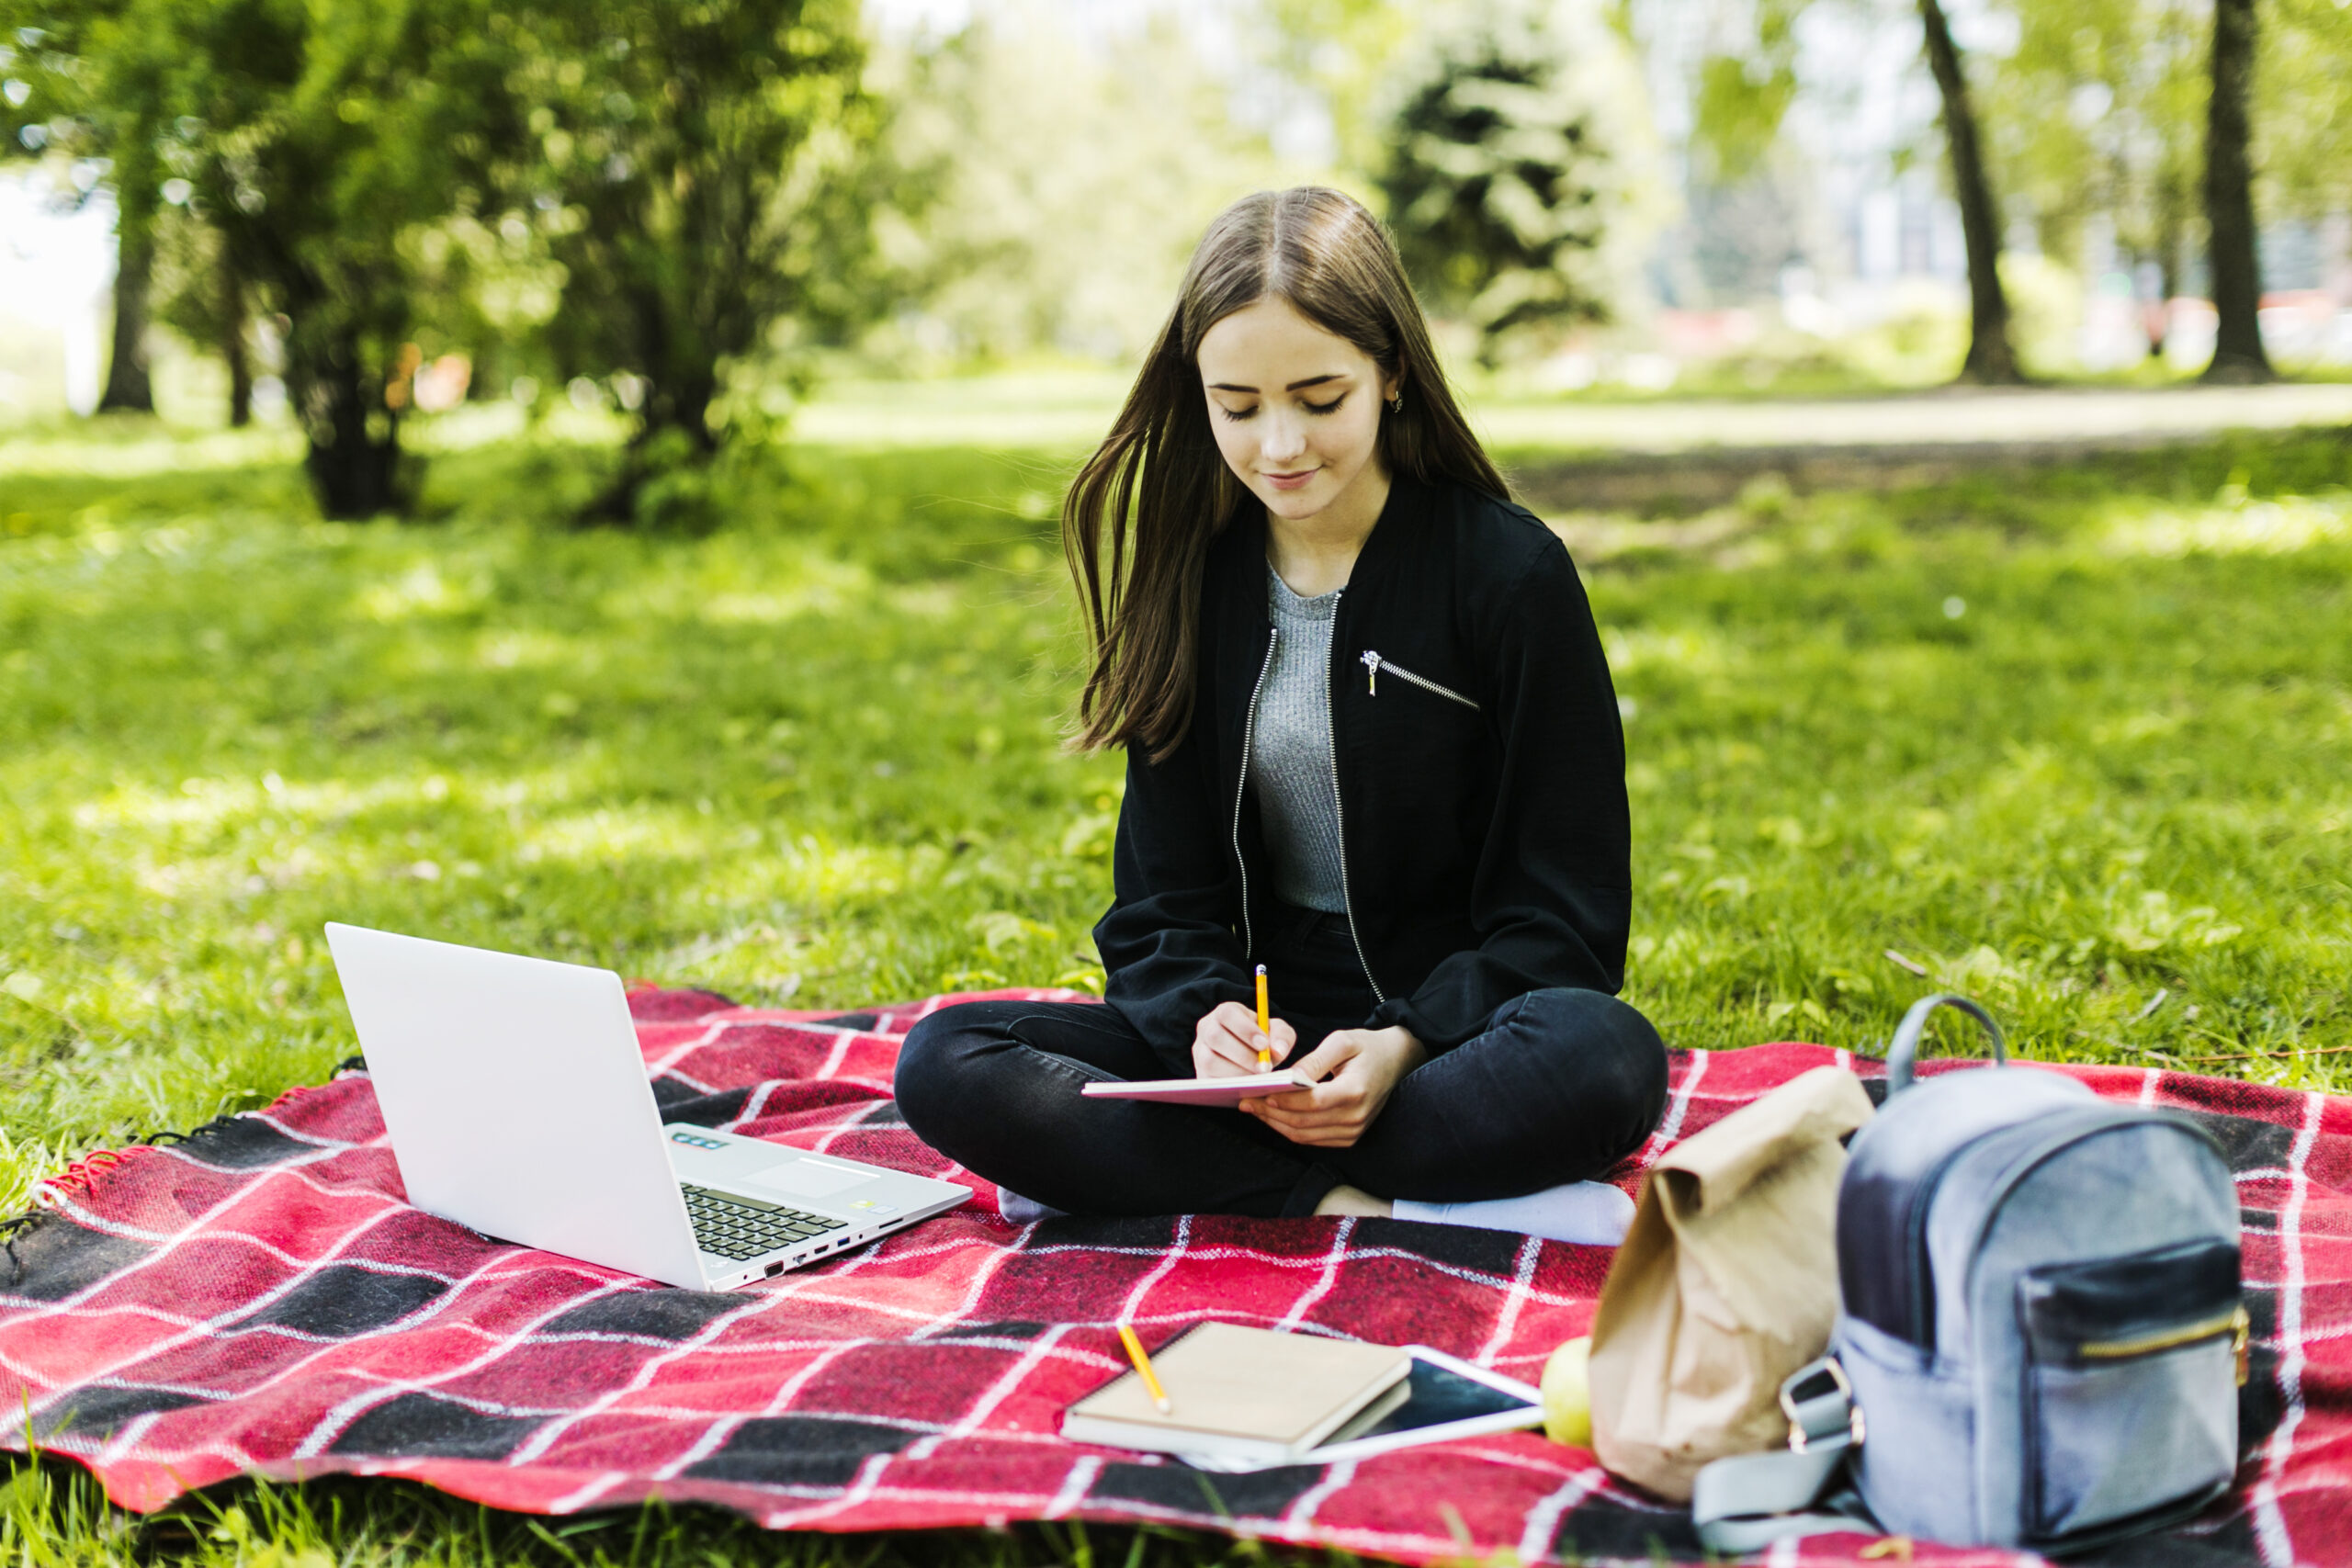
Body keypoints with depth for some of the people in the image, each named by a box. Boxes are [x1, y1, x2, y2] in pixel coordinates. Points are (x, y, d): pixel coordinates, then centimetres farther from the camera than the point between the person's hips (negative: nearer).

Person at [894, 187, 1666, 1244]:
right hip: (1258, 1041, 3)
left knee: (1603, 1058, -37)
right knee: (942, 1066, -19)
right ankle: (1359, 1202, -25)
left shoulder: (1511, 571, -6)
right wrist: (1204, 1016, -17)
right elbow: (1164, 892, 7)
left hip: (1455, 1028, -3)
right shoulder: (1194, 581, 6)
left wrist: (1404, 1044, -23)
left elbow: (1561, 906, -6)